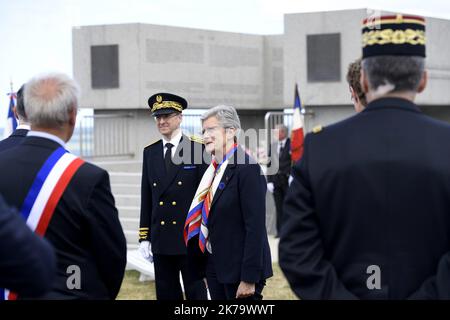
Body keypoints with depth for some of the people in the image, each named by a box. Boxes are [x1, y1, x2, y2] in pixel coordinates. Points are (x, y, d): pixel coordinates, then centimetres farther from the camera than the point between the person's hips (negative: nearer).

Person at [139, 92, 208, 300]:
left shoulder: (198, 149, -4)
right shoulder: (150, 152, 9)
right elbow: (146, 198, 11)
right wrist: (144, 237, 8)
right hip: (160, 239, 4)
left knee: (196, 293, 3)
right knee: (166, 295, 9)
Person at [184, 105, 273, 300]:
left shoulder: (247, 169, -14)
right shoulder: (214, 169, 11)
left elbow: (255, 227, -18)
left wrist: (249, 279, -20)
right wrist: (207, 269, 12)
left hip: (238, 269, -8)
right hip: (215, 268, 8)